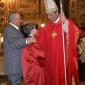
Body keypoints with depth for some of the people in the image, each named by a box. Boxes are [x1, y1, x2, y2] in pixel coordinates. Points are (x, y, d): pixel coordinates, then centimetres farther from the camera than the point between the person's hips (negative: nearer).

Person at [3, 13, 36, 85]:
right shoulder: (10, 29, -17)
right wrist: (27, 41, -45)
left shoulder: (14, 28, 17)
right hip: (14, 63, -11)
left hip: (16, 62, 11)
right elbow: (13, 43, -33)